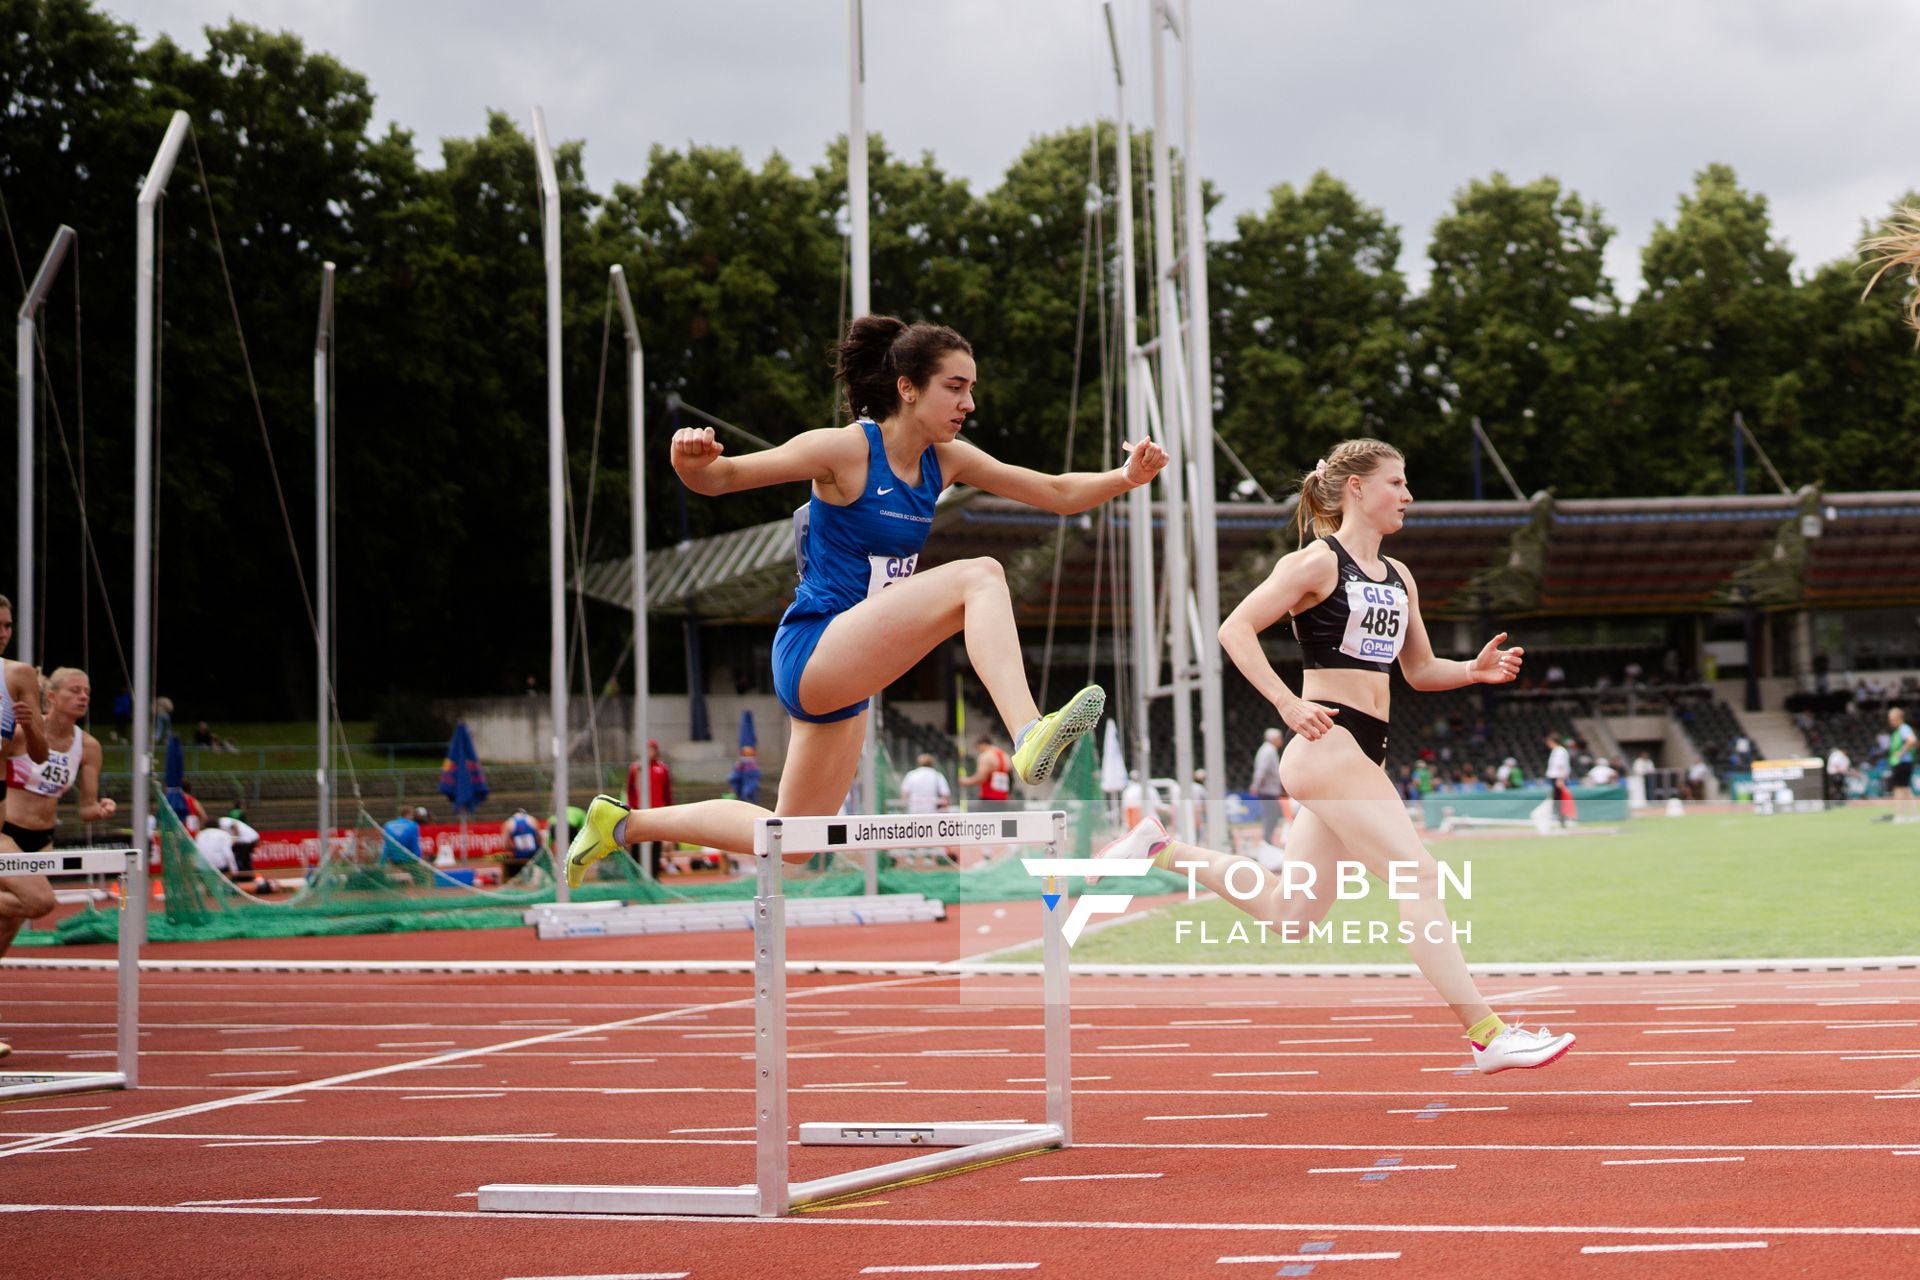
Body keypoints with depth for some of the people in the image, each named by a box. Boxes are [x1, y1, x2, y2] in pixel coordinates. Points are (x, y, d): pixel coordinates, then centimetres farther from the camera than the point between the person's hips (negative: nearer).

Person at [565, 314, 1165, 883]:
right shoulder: (845, 449, -13)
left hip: (848, 672, 8)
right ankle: (1029, 736, -45)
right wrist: (693, 459, -34)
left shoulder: (946, 459, 7)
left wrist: (1126, 477, -9)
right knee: (980, 575, -27)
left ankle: (623, 822, 34)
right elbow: (719, 478, -11)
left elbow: (1058, 493, 8)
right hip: (812, 650, -8)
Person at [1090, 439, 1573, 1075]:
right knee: (1421, 876, -14)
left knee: (1288, 909, 12)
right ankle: (1487, 1034, -15)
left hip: (1364, 754, 9)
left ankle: (1160, 847, 25)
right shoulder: (1318, 562, -6)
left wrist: (1475, 670, 3)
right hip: (1329, 744, -9)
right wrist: (1289, 705, -19)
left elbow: (1420, 669, 24)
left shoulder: (1398, 577, 18)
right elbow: (1236, 628, -10)